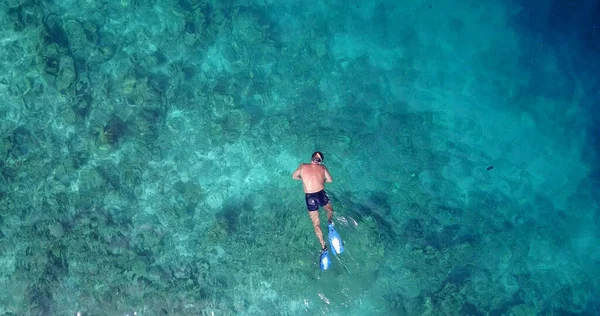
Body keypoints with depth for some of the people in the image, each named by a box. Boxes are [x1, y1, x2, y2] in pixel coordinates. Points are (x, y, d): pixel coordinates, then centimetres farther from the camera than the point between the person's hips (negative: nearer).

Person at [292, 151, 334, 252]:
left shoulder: (302, 166, -3)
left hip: (310, 197, 0)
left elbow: (294, 176, 12)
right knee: (330, 209, 31)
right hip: (321, 194, 0)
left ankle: (324, 246, 6)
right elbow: (330, 180, 10)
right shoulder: (322, 167, 0)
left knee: (316, 224, 10)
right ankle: (329, 222, 0)